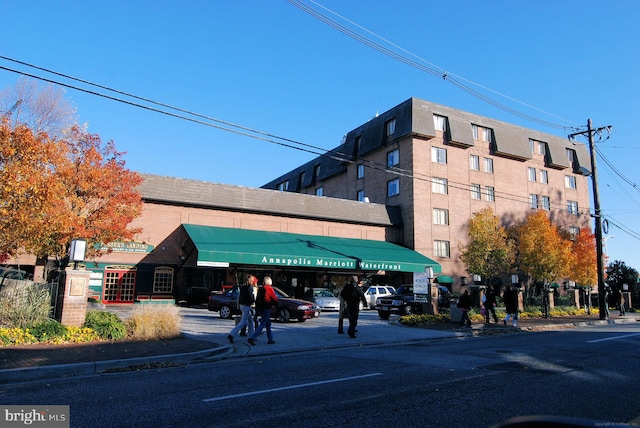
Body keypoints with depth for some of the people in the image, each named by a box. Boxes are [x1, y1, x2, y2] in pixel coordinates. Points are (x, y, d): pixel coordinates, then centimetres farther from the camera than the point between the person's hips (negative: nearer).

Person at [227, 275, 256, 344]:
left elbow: (239, 296, 15)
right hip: (246, 306, -9)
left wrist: (238, 305, 20)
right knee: (243, 322, -8)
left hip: (241, 305, 9)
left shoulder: (242, 286, 11)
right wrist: (254, 300, 9)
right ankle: (231, 335, -18)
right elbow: (251, 297, -12)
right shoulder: (250, 287, -12)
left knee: (250, 320, 20)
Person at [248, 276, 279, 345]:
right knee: (262, 324, -7)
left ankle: (270, 339, 21)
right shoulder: (269, 288, -10)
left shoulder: (260, 288, 12)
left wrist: (257, 309, 20)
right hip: (266, 309, -8)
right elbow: (274, 298, -6)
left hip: (260, 309, 8)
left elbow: (257, 299, 16)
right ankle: (252, 338, -16)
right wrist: (277, 307, 7)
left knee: (268, 324, 17)